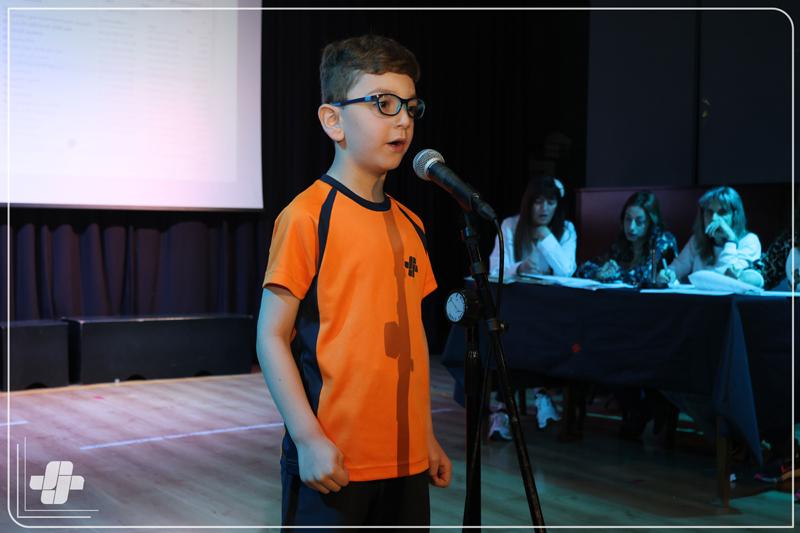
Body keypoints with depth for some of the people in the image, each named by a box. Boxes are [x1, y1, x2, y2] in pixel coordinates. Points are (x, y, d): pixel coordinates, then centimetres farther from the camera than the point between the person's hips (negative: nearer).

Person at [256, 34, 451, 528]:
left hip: (406, 459, 7)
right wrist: (308, 439, -16)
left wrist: (427, 435, 15)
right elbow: (272, 337, -12)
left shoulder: (410, 224, 10)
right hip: (332, 461, -6)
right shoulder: (307, 216, -11)